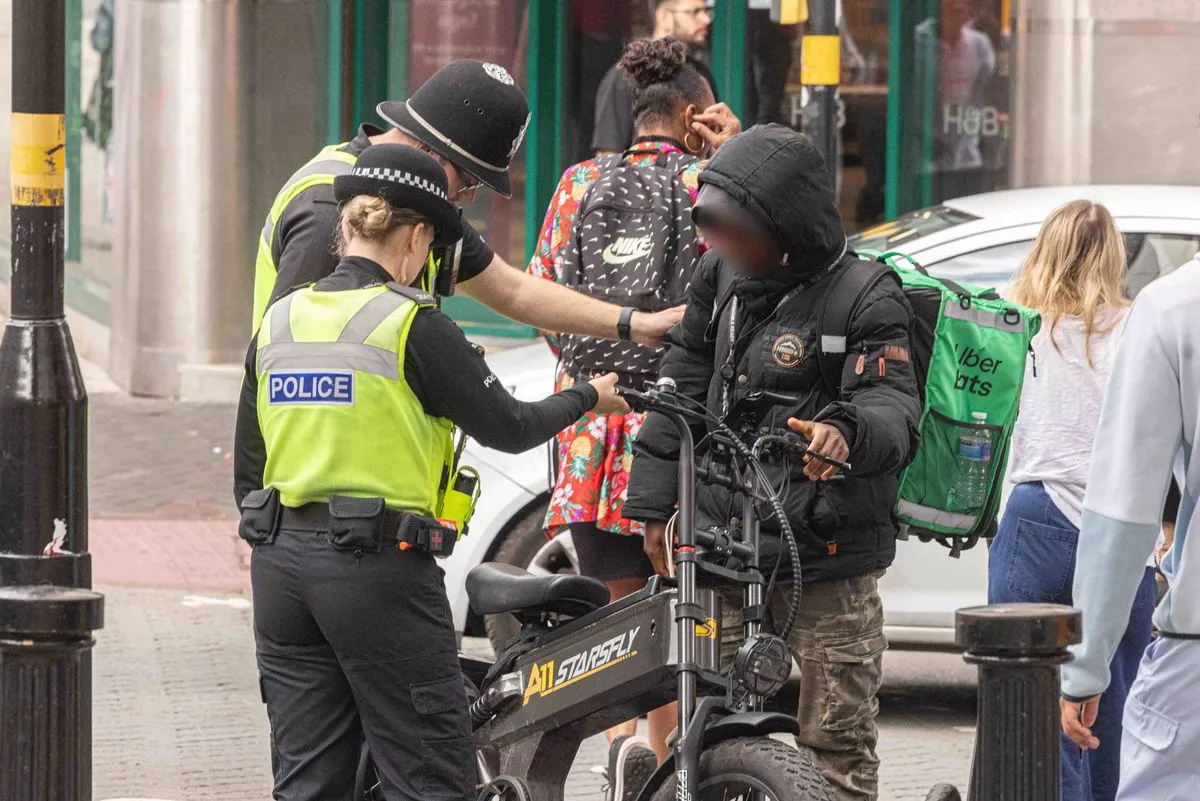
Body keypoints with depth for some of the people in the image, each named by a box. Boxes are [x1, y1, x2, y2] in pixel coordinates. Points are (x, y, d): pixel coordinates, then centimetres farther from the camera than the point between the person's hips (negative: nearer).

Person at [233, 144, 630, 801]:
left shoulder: (278, 322, 10)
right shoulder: (414, 327, -9)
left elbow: (248, 468, 15)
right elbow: (507, 428, -3)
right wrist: (589, 398, 15)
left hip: (281, 559, 7)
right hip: (378, 563, -6)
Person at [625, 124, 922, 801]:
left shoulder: (867, 301, -11)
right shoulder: (724, 275, 9)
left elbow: (894, 403, -21)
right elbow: (682, 388, 17)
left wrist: (847, 432, -44)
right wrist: (656, 505, 16)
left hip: (828, 564, -6)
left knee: (837, 745, -2)